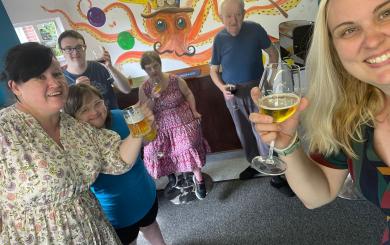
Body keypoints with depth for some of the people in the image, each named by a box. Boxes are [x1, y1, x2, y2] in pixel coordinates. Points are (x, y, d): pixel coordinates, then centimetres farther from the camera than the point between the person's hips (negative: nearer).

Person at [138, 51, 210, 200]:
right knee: (156, 152, -6)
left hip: (182, 121, -2)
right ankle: (171, 175, 25)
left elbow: (188, 94, 6)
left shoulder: (175, 80, -8)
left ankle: (198, 178, 9)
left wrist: (194, 111, -4)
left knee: (189, 147, -16)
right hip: (160, 127, 2)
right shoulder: (144, 88, -4)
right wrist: (152, 98, -20)